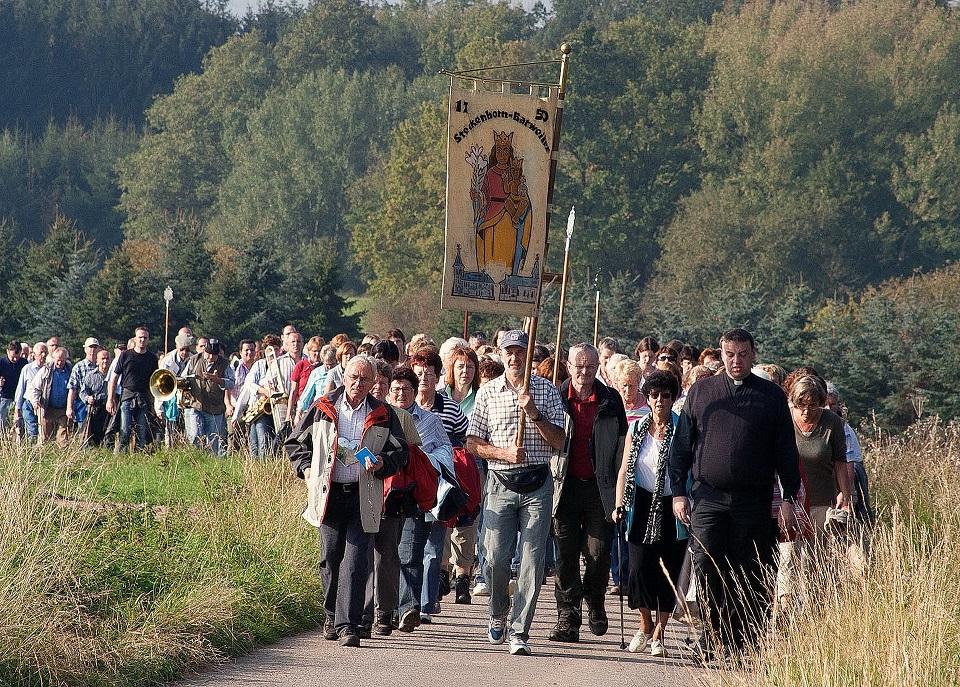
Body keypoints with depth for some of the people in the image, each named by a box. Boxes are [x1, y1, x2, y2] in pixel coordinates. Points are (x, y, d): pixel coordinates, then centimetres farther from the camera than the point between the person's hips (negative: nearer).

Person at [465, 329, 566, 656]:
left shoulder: (547, 390, 4)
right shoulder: (488, 392, 7)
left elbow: (560, 441, 0)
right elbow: (472, 444, 5)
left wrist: (534, 414, -13)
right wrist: (504, 453, -11)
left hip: (538, 484, -1)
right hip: (501, 482, 1)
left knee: (532, 559, -5)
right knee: (496, 557, -1)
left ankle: (519, 631, -2)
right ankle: (498, 614, 26)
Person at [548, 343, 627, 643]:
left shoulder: (610, 400, 4)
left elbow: (622, 444, 6)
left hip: (600, 487, 0)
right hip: (565, 486, 0)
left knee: (598, 552, -2)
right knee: (565, 554, -1)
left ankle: (595, 603, 24)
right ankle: (568, 618, 4)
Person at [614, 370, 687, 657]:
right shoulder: (637, 429, 8)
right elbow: (625, 470, 10)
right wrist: (619, 505, 0)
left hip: (671, 507, -2)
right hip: (643, 506, 2)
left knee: (669, 572, 0)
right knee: (640, 568, -5)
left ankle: (658, 634, 11)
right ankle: (645, 625, 17)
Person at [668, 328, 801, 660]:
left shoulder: (771, 396, 7)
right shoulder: (701, 392, 9)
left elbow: (786, 452, 8)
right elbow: (681, 445, 11)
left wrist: (789, 499, 3)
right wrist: (678, 492, 4)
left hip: (755, 500, 0)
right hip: (708, 497, 1)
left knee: (752, 575, 1)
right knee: (708, 569, -6)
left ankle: (750, 643, 7)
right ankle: (716, 634, 6)